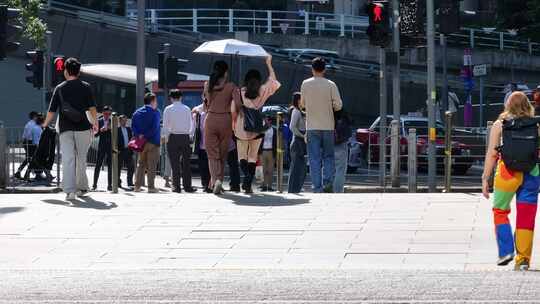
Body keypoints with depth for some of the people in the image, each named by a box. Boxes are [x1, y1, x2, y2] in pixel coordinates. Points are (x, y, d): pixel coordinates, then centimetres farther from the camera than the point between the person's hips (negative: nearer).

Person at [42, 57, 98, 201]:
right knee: (81, 159, 13)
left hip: (65, 129, 0)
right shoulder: (85, 87, 1)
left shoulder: (59, 88, 4)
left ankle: (70, 190, -20)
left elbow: (52, 111, 5)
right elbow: (92, 108, -4)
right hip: (82, 127, 0)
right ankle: (82, 188, 22)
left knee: (68, 159, -7)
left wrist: (45, 124, 22)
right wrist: (95, 123, 11)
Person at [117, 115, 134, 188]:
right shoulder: (117, 129, -2)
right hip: (120, 151, -5)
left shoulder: (129, 129, 15)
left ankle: (130, 183, 6)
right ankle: (118, 182, 9)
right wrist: (117, 150, -14)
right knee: (119, 168, 0)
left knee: (131, 167, 0)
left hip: (128, 151, 5)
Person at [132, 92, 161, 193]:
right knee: (152, 165, -2)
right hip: (153, 142, -5)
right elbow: (155, 128, -19)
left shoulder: (137, 112, 10)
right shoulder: (155, 113, -8)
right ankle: (151, 187, -4)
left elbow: (133, 126, 2)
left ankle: (137, 186, 8)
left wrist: (138, 135, -5)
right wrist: (146, 136, -14)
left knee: (141, 164, 12)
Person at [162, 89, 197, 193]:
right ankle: (187, 186, 4)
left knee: (175, 163, 1)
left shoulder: (168, 109, -1)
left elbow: (165, 126, -4)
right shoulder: (187, 109, 5)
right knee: (186, 163, 5)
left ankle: (176, 186, -1)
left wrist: (166, 138, 5)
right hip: (186, 137, 2)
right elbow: (192, 125, 5)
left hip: (173, 137, -2)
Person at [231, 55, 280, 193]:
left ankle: (247, 176, -14)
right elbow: (273, 81, 13)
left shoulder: (240, 92, -5)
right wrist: (269, 64, 21)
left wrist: (233, 127, 8)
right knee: (253, 156, 9)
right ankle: (248, 184, 1)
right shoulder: (262, 92, -3)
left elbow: (233, 111, -3)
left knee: (242, 155, 12)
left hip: (241, 128, -1)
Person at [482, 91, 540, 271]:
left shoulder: (500, 125, 2)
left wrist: (485, 179, 0)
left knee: (500, 211, 15)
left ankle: (506, 251, 2)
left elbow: (492, 153, -2)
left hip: (508, 173, -2)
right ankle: (523, 259, 8)